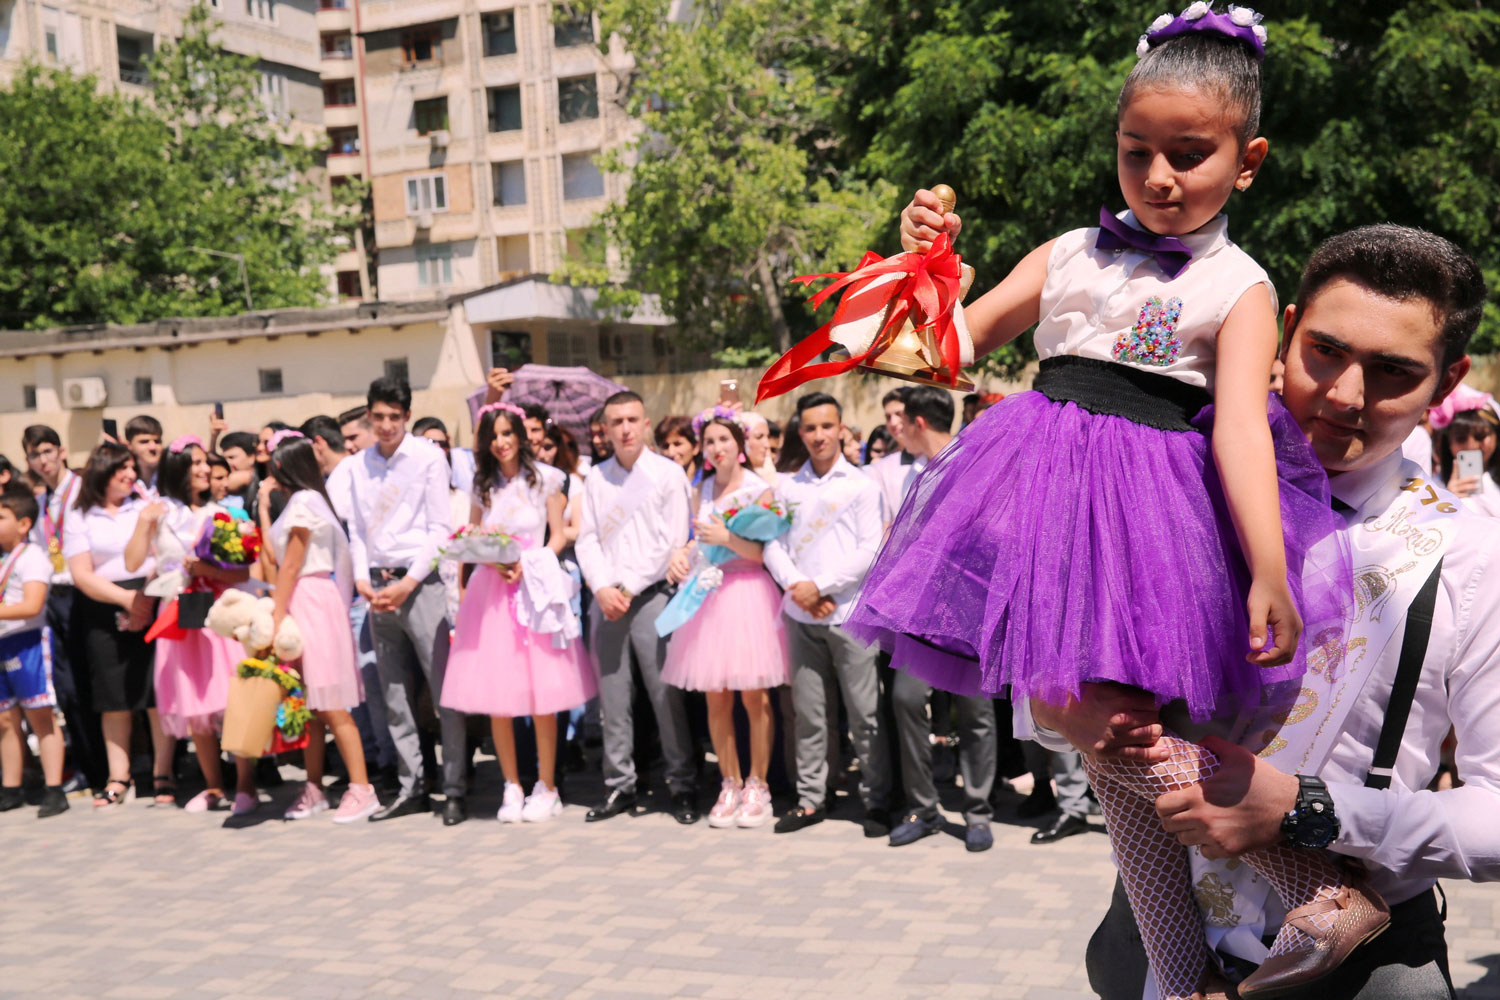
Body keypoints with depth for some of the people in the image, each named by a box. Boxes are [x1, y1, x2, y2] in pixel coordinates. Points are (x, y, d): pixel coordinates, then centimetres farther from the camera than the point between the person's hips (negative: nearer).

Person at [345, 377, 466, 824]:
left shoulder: (428, 456, -1)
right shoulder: (358, 465, 12)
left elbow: (440, 528, -4)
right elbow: (357, 530, 15)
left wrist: (407, 583, -10)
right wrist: (362, 580, 0)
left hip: (420, 582, -5)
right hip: (377, 586, 5)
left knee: (444, 687, -7)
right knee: (395, 695, 8)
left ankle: (455, 790, -2)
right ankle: (412, 788, 17)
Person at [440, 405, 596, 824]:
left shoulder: (544, 479, 4)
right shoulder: (482, 485, 12)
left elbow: (559, 536, 4)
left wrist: (526, 563, -11)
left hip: (535, 587, -3)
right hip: (491, 589, 3)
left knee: (541, 694, -4)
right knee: (495, 696, 0)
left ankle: (546, 787, 8)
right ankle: (512, 787, 12)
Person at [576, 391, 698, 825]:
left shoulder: (668, 473, 1)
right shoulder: (595, 478, 12)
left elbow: (673, 541, -5)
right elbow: (587, 540, 9)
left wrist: (628, 589, -8)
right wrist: (603, 589, -7)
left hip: (651, 595, -3)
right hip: (606, 599, 4)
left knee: (666, 694, -5)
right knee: (612, 698, 4)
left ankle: (682, 786, 4)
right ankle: (619, 786, 13)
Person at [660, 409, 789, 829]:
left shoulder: (759, 490, -1)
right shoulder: (701, 492, 15)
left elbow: (763, 552, -7)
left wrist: (728, 538, -22)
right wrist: (681, 553, 1)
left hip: (747, 592, -4)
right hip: (706, 592, 5)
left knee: (754, 696, -4)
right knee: (715, 698, 4)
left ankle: (757, 786, 8)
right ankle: (729, 784, 15)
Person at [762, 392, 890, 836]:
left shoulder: (862, 484, 3)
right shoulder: (787, 487, 12)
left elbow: (871, 549, -5)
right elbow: (772, 545, 9)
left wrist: (820, 586, -10)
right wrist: (797, 586, -8)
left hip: (849, 612, -3)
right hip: (800, 615, 3)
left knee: (865, 713, -2)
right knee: (807, 712, 6)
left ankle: (877, 802, 7)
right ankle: (809, 799, 16)